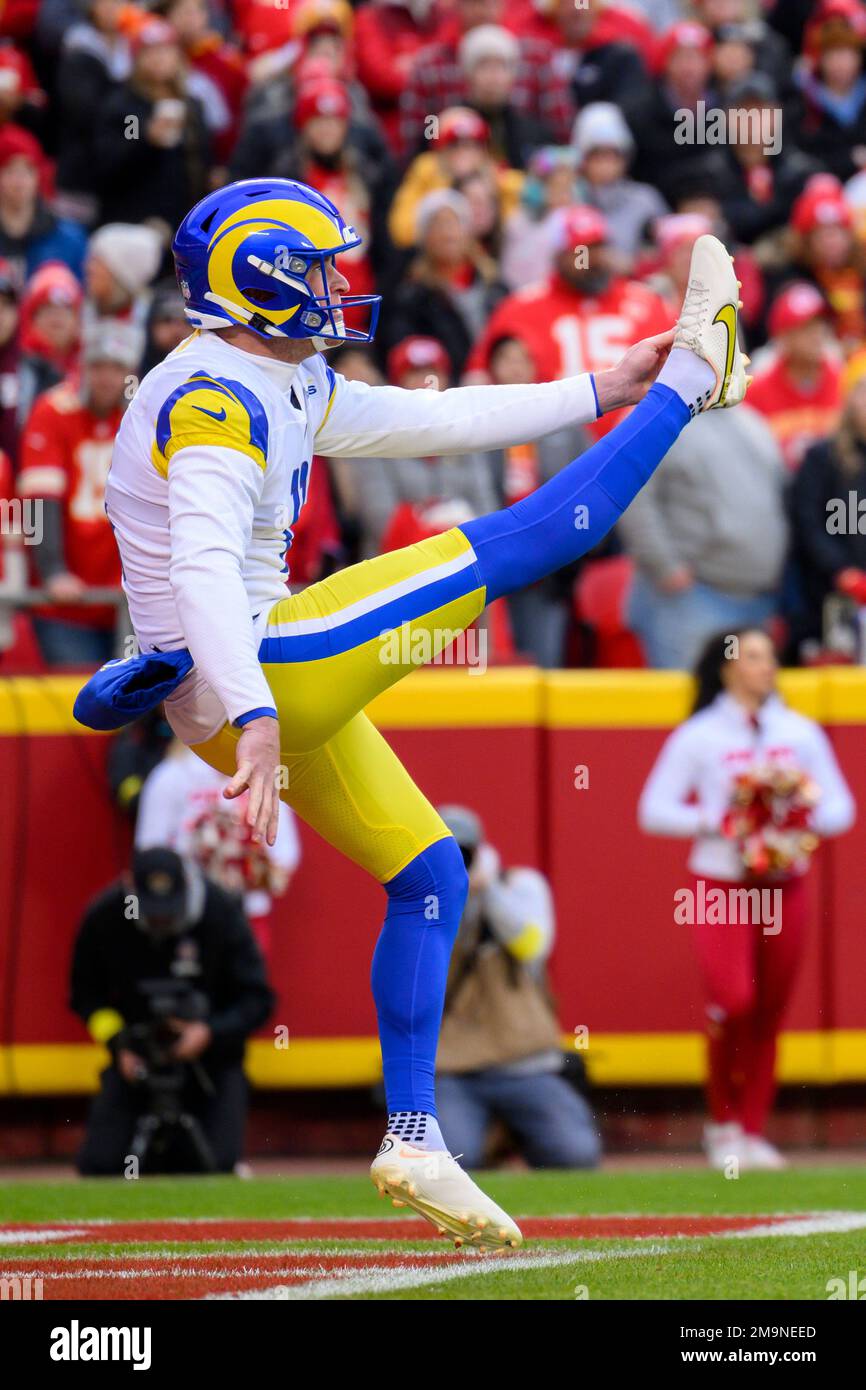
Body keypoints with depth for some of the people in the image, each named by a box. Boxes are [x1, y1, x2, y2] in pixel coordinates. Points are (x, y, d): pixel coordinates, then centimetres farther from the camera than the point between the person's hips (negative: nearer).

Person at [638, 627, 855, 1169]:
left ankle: (753, 1131, 16)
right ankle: (723, 1123, 0)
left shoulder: (802, 732, 10)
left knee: (770, 1014, 5)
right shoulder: (698, 735, 0)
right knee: (732, 999, -18)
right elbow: (654, 810, -1)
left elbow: (840, 808, 10)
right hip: (722, 887, -3)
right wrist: (716, 821, -14)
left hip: (784, 889, 3)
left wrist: (803, 815, -10)